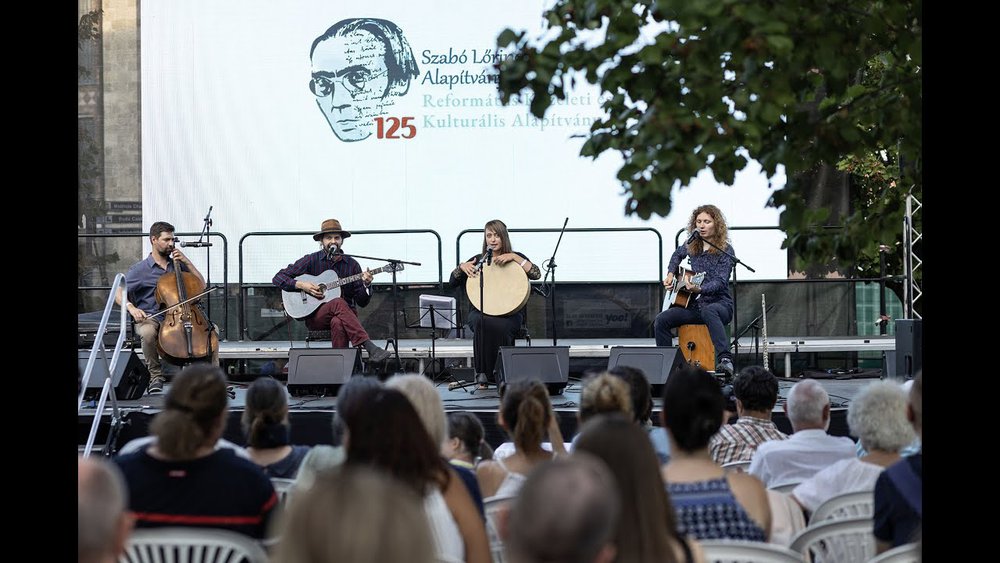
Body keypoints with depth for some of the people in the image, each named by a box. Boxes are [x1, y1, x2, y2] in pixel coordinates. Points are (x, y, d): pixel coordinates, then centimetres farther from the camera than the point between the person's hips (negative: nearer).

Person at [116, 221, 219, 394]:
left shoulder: (178, 265, 14)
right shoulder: (140, 269, 3)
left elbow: (201, 287, 9)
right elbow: (119, 293, -2)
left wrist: (187, 262, 0)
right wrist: (131, 308, -23)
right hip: (151, 319, -3)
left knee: (212, 329, -19)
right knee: (148, 332, -39)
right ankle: (155, 376, -18)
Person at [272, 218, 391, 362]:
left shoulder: (351, 264, 8)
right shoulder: (311, 260, 3)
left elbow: (362, 302, 7)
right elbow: (278, 278, 4)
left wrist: (366, 285, -13)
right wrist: (301, 285, -10)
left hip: (345, 314, 1)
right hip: (315, 317, -1)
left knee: (338, 322, -37)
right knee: (339, 303, -34)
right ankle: (370, 347, -44)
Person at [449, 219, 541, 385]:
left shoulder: (515, 258, 10)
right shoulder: (478, 260, 15)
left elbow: (536, 274, -8)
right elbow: (453, 282, 13)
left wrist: (514, 258, -14)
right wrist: (462, 267, -6)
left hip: (510, 313, -2)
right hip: (480, 311, 2)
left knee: (500, 327, -37)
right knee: (481, 323, -36)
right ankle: (482, 373, -26)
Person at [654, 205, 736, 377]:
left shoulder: (726, 251, -9)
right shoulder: (692, 246, 9)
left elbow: (720, 282, -20)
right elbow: (677, 254, 33)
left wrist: (699, 289, -38)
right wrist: (671, 274, 16)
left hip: (719, 303, -6)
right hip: (694, 305, 6)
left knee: (708, 312, -43)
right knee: (661, 320, -17)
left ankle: (725, 360, -57)